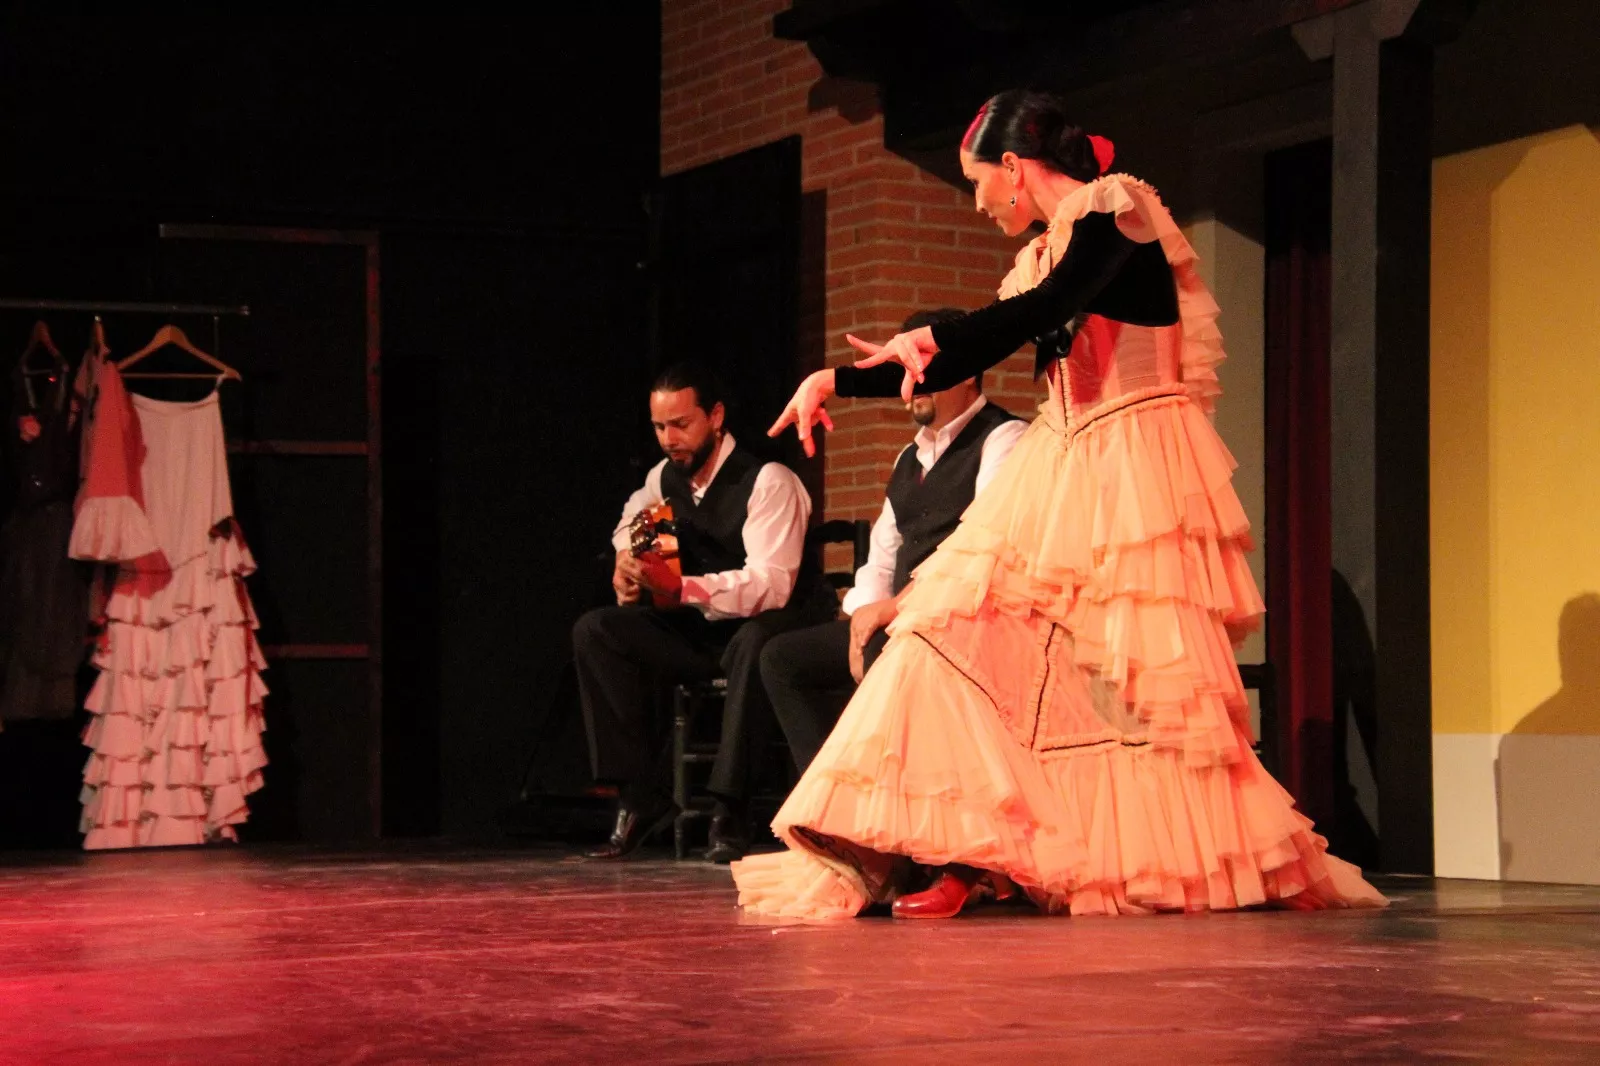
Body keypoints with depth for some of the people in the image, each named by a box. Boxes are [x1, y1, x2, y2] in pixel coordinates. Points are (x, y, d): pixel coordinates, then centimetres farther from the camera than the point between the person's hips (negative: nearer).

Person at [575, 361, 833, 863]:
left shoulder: (769, 482, -19)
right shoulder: (665, 478, 3)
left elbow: (771, 585, -30)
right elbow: (630, 520, 28)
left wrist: (681, 587, -42)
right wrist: (626, 560, 3)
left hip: (777, 630, -7)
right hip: (705, 632, 7)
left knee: (753, 643, -42)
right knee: (595, 631, -9)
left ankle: (730, 812, -35)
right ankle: (640, 797, -10)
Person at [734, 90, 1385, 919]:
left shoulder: (1114, 209, -4)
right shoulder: (1046, 254, 19)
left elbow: (1053, 306, -22)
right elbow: (951, 369, 20)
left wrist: (927, 338, -29)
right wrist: (836, 381, 15)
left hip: (1135, 471, -8)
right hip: (1063, 472, 8)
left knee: (1142, 675, -10)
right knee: (971, 637, -6)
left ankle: (1211, 861, 2)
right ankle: (959, 857, -11)